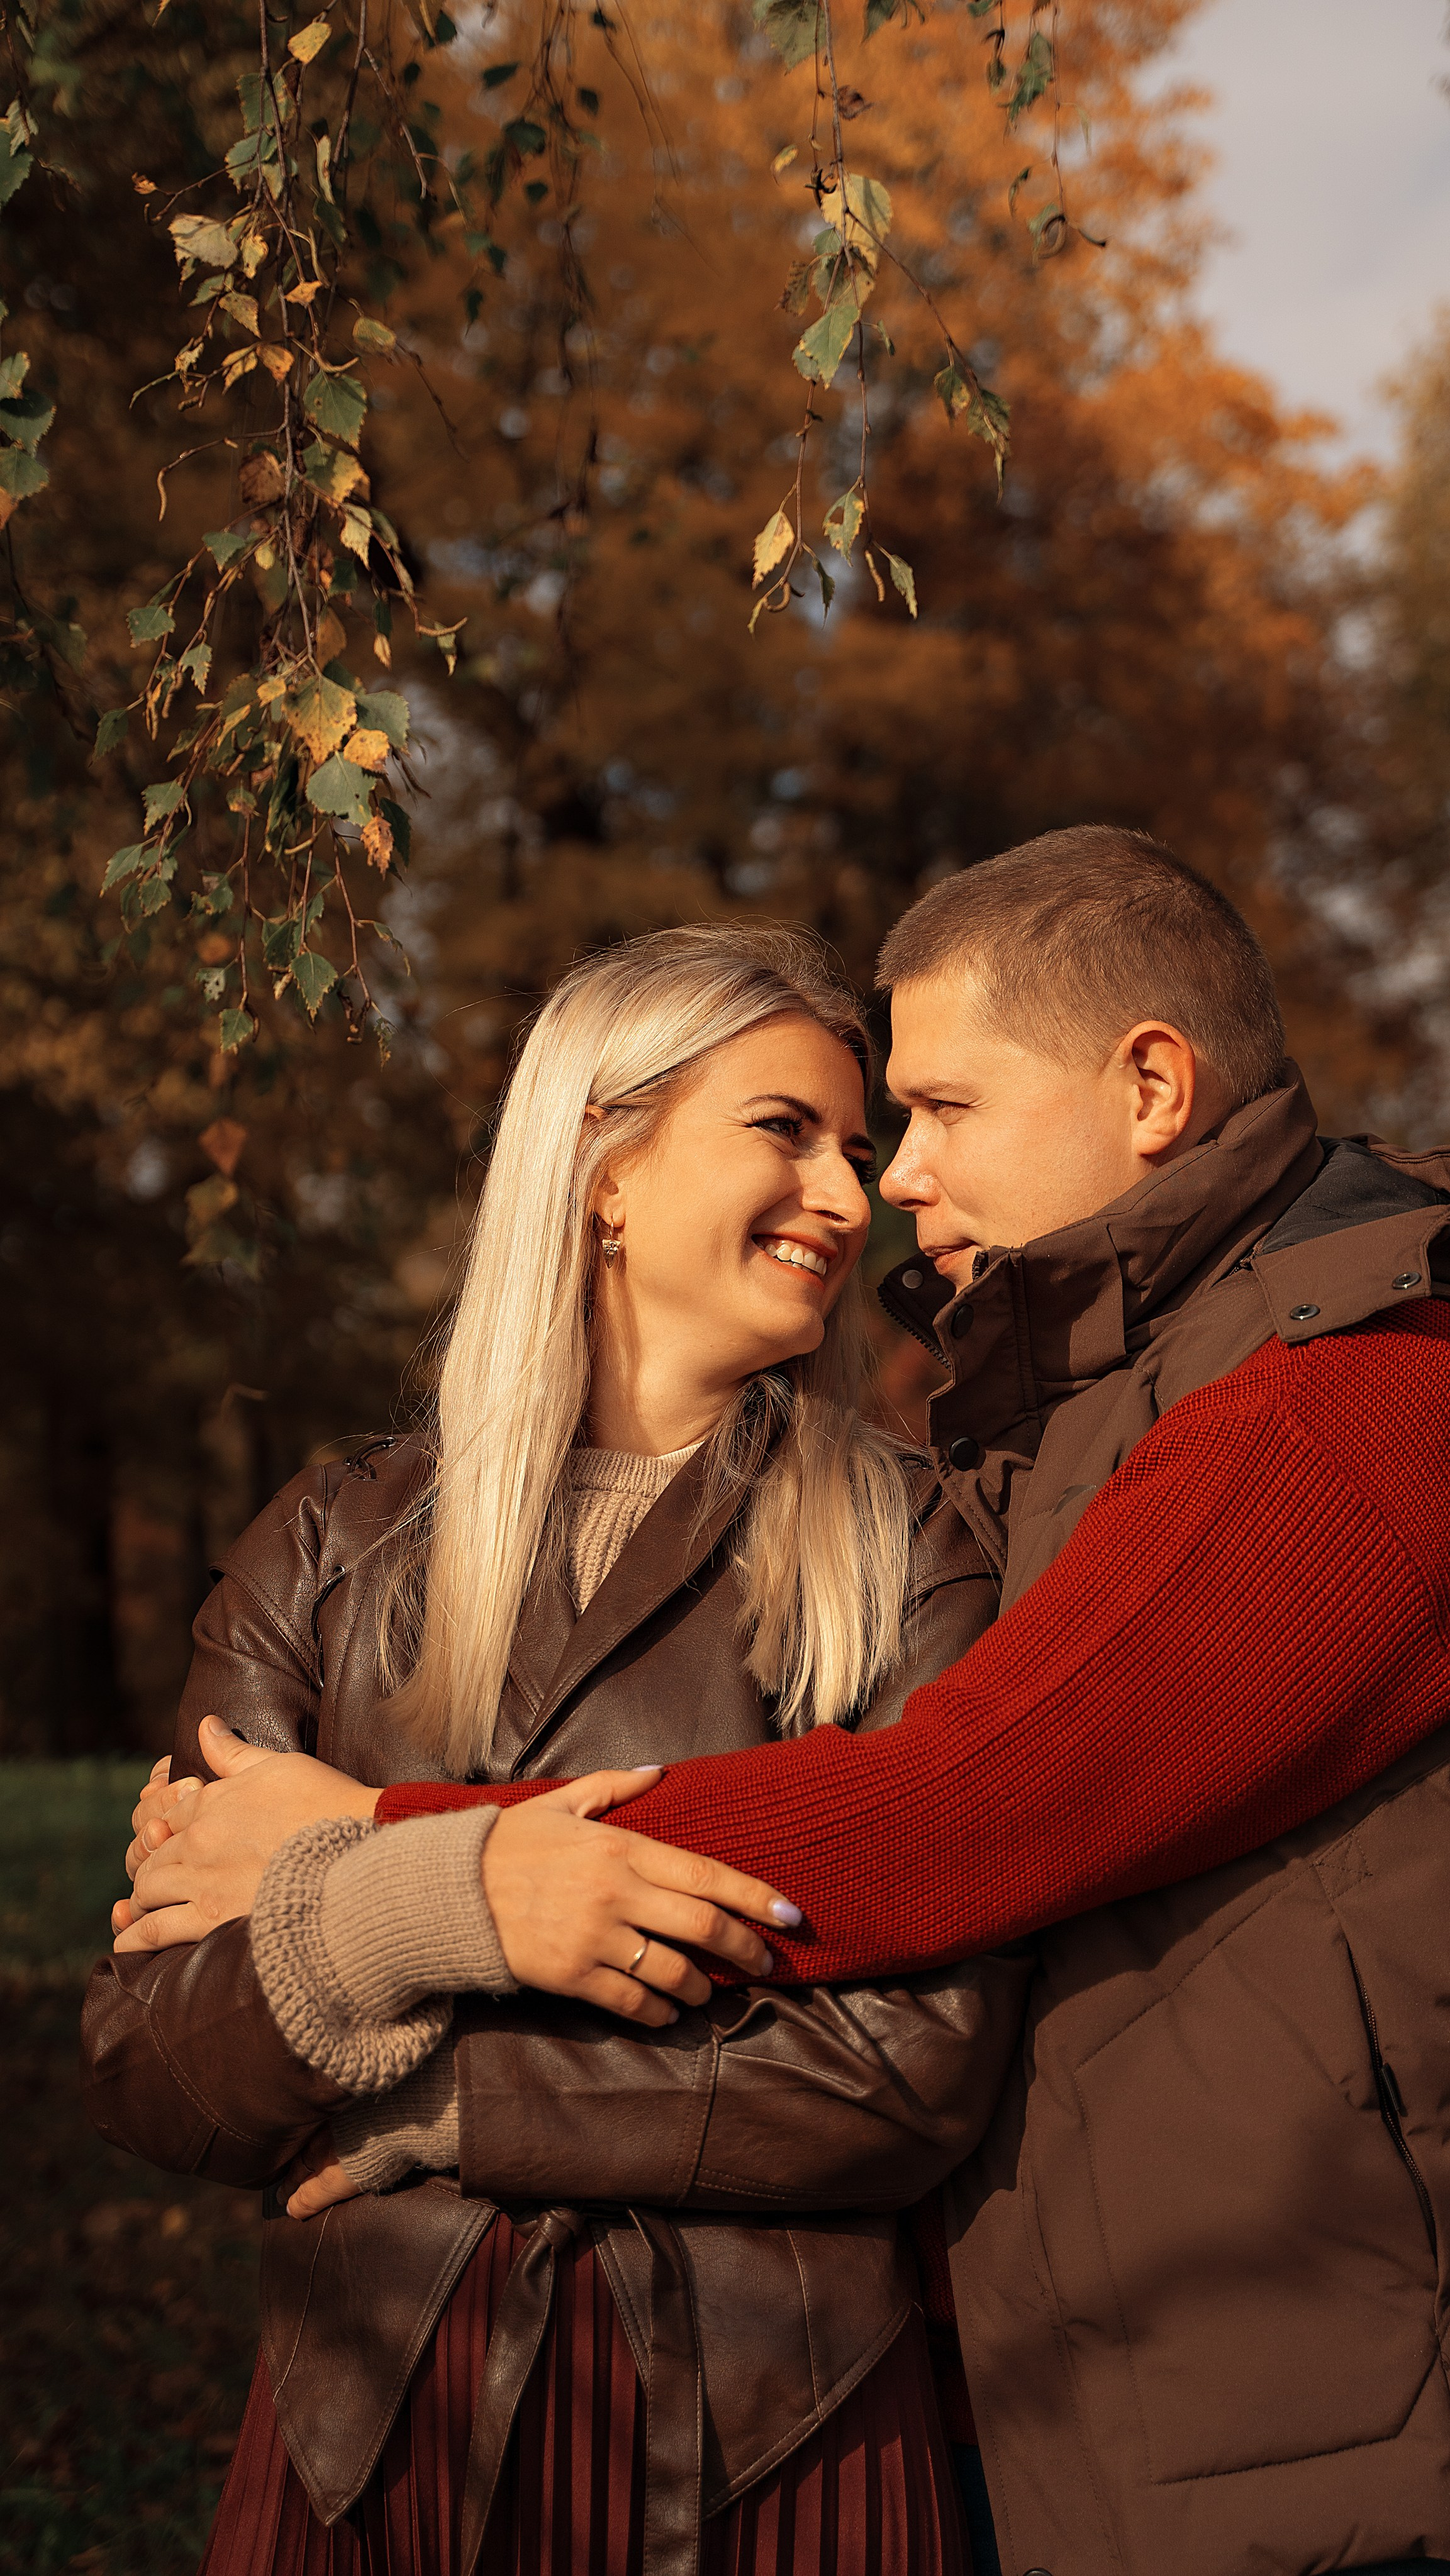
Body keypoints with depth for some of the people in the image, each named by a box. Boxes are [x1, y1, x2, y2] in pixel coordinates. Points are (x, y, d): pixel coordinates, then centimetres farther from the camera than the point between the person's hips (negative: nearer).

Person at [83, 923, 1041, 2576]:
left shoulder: (899, 1552, -3)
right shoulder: (333, 1552, 2)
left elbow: (922, 2066, -12)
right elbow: (142, 2064, -3)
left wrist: (433, 2107, -11)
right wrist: (429, 1906, -21)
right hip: (373, 2430, 1)